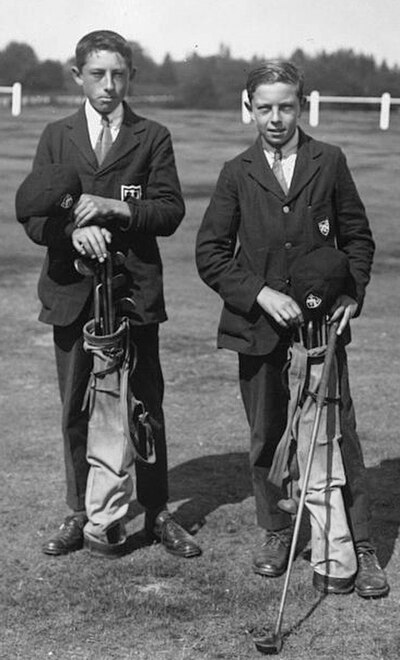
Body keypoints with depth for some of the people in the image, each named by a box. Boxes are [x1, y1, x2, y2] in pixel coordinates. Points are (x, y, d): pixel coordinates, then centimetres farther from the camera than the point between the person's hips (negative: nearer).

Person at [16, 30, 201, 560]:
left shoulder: (152, 138, 5)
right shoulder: (56, 137, 10)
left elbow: (170, 212, -3)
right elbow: (32, 215, 2)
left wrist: (116, 208, -18)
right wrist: (74, 231, -17)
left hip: (135, 291, -2)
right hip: (72, 292, 2)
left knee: (146, 406, 3)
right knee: (75, 411, 8)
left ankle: (156, 513, 16)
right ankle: (82, 514, 21)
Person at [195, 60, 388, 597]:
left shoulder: (330, 163, 3)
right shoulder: (237, 173, 4)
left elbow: (358, 237, 10)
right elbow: (210, 254, 1)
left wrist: (351, 293, -6)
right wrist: (260, 294, -11)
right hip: (257, 322, 1)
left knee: (340, 433, -2)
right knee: (266, 437, 9)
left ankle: (360, 547, 7)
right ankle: (276, 533, 27)